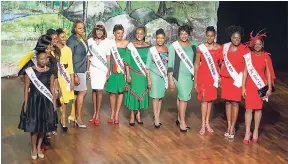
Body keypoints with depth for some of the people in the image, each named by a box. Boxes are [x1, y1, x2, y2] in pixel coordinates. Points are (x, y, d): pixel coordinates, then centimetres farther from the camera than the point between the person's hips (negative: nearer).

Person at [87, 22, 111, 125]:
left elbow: (108, 57, 4)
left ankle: (98, 114, -1)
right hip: (93, 68, 1)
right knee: (94, 90, 3)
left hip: (103, 68, -1)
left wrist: (108, 70, 2)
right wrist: (88, 70, 4)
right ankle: (94, 113, 11)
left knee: (99, 90, -5)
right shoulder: (90, 41, 2)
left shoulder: (106, 41, -1)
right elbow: (88, 56, 7)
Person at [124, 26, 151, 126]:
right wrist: (128, 74, -9)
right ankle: (132, 115, 10)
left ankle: (138, 114, 20)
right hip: (133, 73, -2)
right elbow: (127, 61, -4)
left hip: (144, 74, 2)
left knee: (142, 92, 7)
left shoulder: (148, 46, 2)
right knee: (133, 92, 1)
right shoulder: (131, 45, -4)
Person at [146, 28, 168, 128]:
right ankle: (157, 120, 1)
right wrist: (148, 79, -7)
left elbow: (169, 63, 7)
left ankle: (157, 116, 17)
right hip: (154, 75, -3)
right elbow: (147, 66, -4)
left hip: (164, 76, 3)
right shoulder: (152, 50, -7)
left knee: (161, 97, 7)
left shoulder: (167, 49, 0)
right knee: (155, 97, -2)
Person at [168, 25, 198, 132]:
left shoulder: (194, 45, 4)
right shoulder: (174, 46, -6)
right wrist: (170, 79, -7)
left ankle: (179, 118, 26)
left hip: (190, 75, 4)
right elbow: (170, 63, -5)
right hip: (179, 75, -4)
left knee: (181, 96, 11)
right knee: (184, 97, -8)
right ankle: (182, 122, 0)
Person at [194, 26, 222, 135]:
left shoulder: (219, 48, 1)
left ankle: (207, 123, 19)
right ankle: (203, 124, 3)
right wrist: (195, 81, -2)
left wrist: (221, 77, 1)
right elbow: (196, 65, -1)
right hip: (203, 76, -2)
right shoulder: (200, 48, -4)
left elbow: (221, 64, 8)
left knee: (210, 99, 9)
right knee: (204, 99, -2)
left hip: (213, 76, 2)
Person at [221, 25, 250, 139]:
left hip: (237, 78, -3)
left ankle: (232, 127, 8)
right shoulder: (225, 47, 3)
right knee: (227, 101, 8)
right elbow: (223, 62, 10)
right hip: (226, 77, 3)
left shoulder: (244, 50, -7)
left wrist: (240, 78, -9)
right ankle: (229, 126, 16)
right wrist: (220, 76, 9)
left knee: (235, 102, 0)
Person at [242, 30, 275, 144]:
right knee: (249, 109, 0)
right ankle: (247, 133, 8)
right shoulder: (248, 56, -3)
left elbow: (269, 73, -1)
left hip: (261, 85, 0)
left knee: (258, 108, 9)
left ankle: (256, 131, 23)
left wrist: (269, 88, -4)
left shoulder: (266, 56, -4)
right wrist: (243, 87, -3)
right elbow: (245, 72, 0)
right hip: (250, 85, 0)